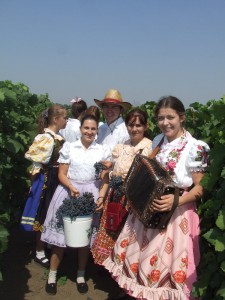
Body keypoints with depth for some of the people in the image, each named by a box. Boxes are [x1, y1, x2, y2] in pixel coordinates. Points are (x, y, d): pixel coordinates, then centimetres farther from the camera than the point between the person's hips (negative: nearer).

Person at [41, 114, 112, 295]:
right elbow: (62, 174, 0)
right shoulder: (69, 147, 1)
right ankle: (52, 275, 17)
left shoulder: (103, 150, 3)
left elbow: (105, 178, 4)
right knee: (61, 232, 2)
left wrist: (101, 196, -10)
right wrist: (71, 187, -18)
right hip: (68, 191, -1)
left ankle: (81, 275, 26)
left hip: (91, 194, 1)